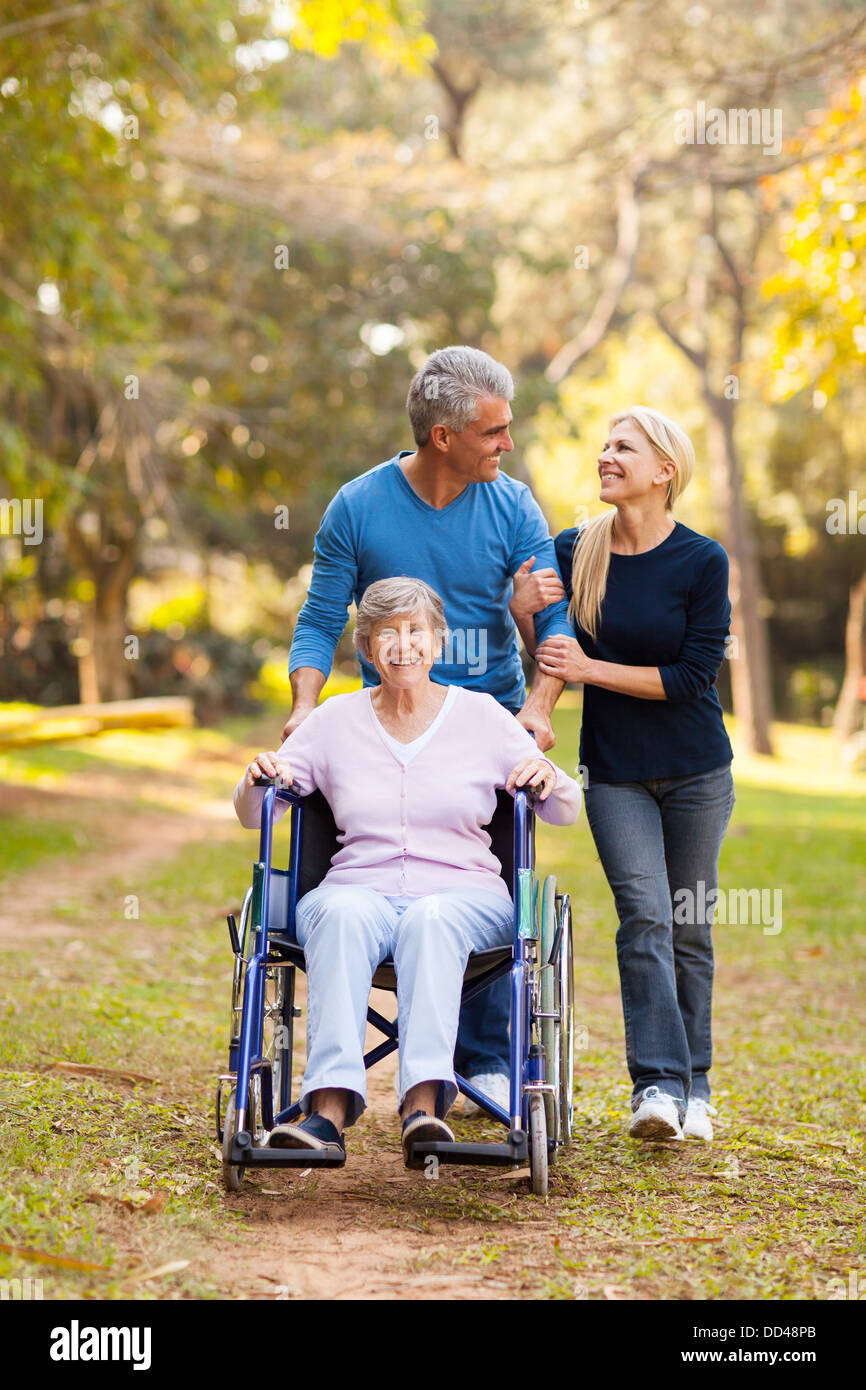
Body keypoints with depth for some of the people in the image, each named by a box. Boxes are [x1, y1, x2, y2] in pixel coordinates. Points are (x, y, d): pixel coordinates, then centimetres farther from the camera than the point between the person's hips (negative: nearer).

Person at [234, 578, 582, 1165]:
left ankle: (424, 1103, -49)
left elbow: (566, 811, 13)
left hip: (465, 893, -1)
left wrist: (549, 779, -10)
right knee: (343, 914, -36)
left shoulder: (481, 715, 12)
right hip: (361, 889, 1)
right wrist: (259, 779, -8)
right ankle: (329, 1109, -47)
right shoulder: (336, 720, 13)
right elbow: (253, 816, 15)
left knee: (432, 918, -37)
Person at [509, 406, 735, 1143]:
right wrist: (524, 617, -12)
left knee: (690, 926, 7)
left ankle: (694, 1087, 17)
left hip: (695, 770, -1)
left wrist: (592, 669, -17)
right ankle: (656, 1084, -13)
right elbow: (555, 659, 7)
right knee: (645, 916, -12)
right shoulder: (574, 552, 0)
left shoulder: (703, 562, -8)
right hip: (614, 770, 1)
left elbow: (693, 677, -13)